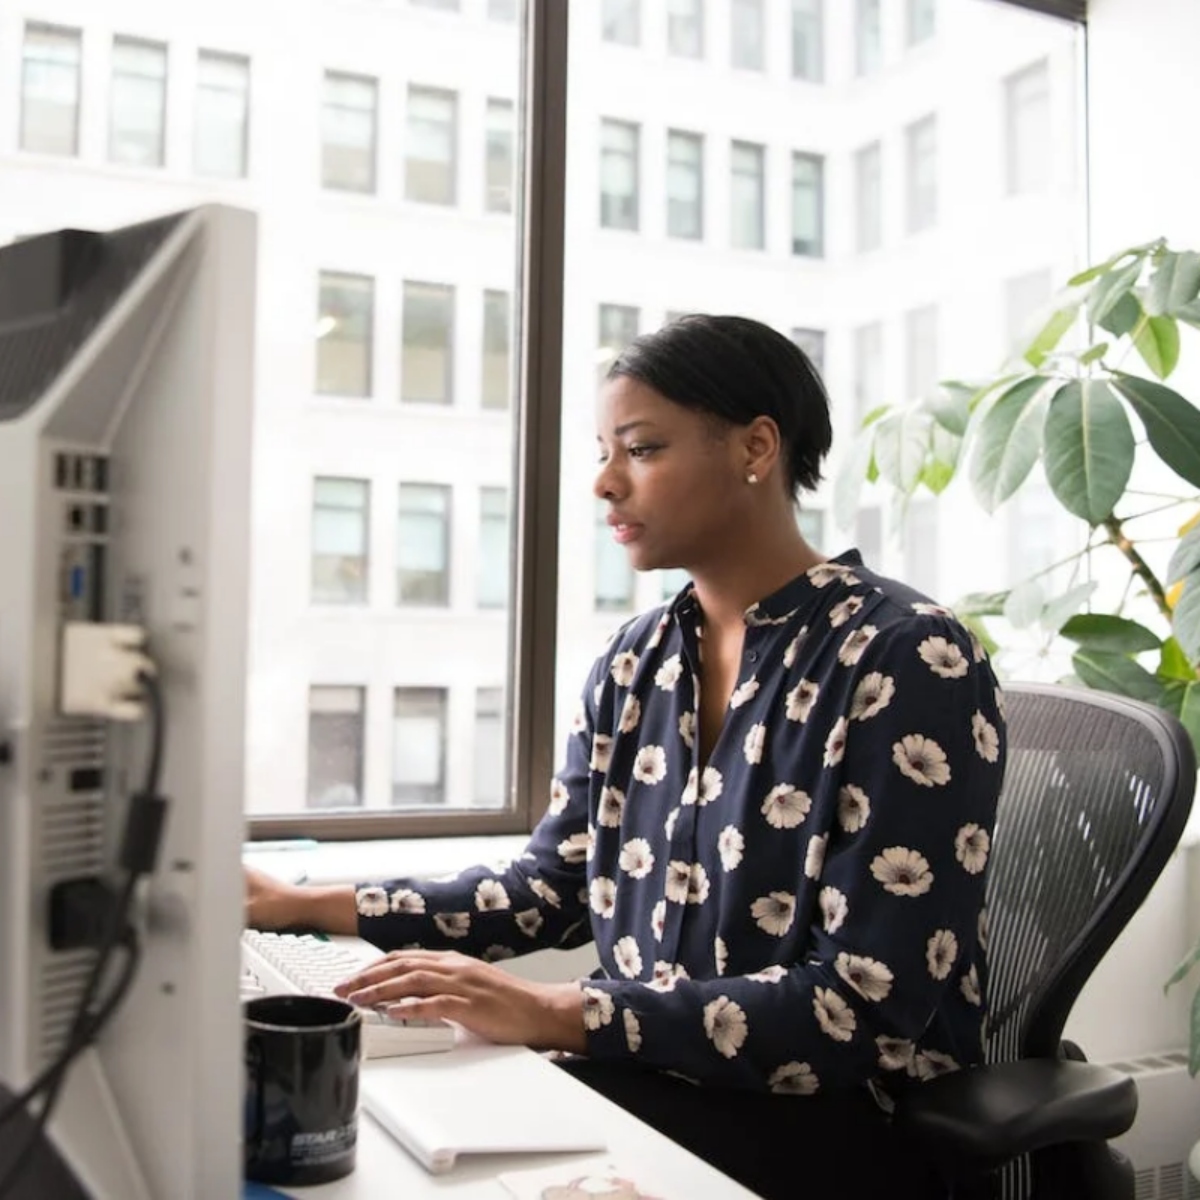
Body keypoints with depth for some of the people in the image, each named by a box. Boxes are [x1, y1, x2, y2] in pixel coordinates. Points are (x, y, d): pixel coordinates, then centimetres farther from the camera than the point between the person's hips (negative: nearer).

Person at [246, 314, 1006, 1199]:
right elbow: (552, 889, 10)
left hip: (839, 1117, -6)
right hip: (651, 1077, 6)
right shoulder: (637, 662, 5)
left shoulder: (908, 662, -17)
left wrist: (559, 1015, -29)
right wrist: (311, 907, 2)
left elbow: (868, 1002, -22)